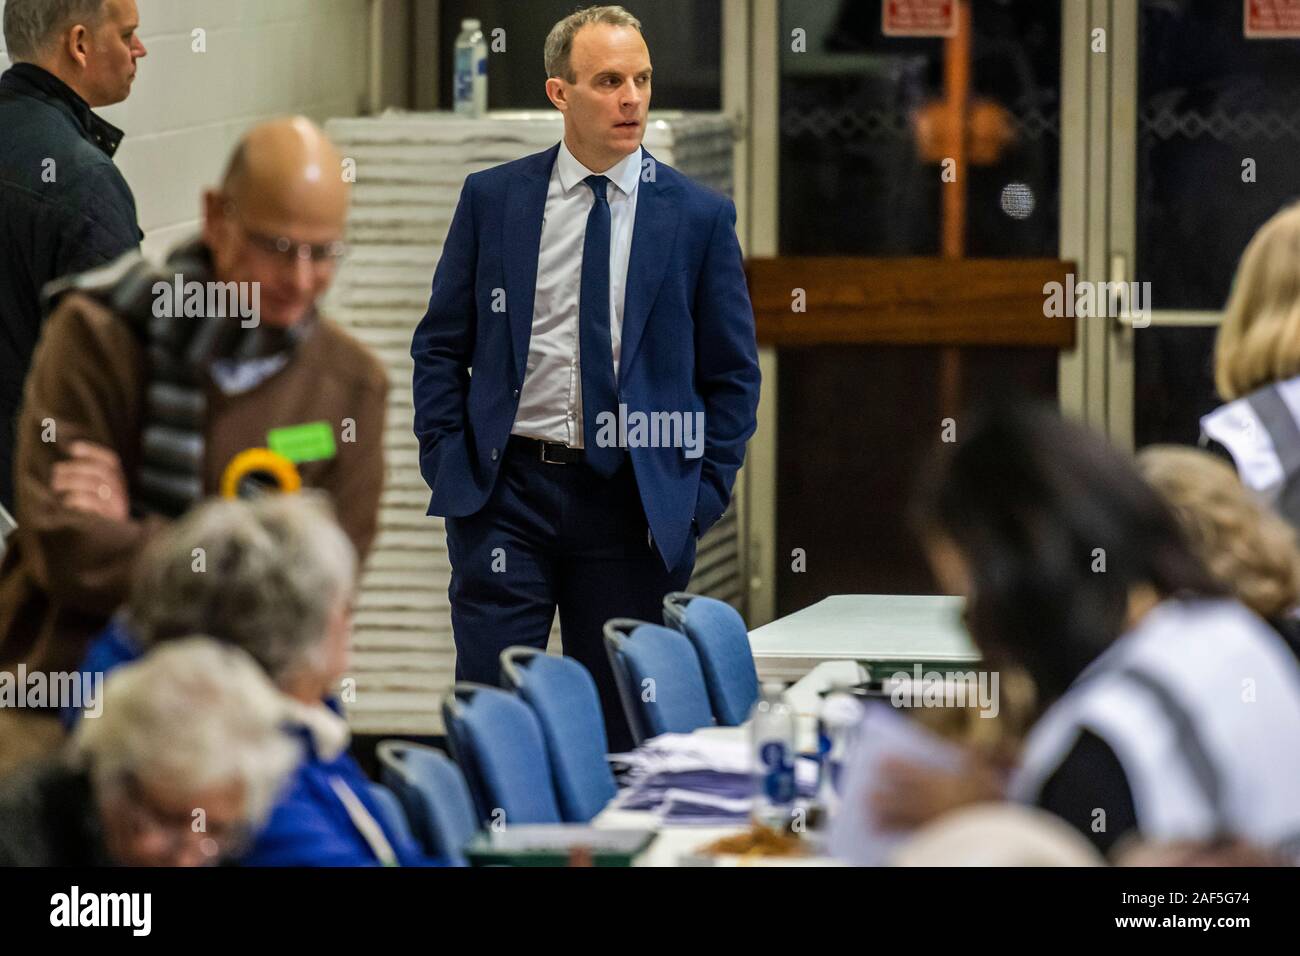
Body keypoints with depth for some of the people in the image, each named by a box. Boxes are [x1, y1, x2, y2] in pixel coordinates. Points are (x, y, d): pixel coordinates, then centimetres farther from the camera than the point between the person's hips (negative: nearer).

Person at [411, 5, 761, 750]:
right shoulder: (492, 199, 5)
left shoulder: (700, 216, 3)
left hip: (636, 504, 0)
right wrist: (446, 462, -1)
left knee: (620, 730, 5)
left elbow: (732, 373, 6)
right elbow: (441, 346, 9)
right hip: (505, 495, 0)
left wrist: (705, 494, -2)